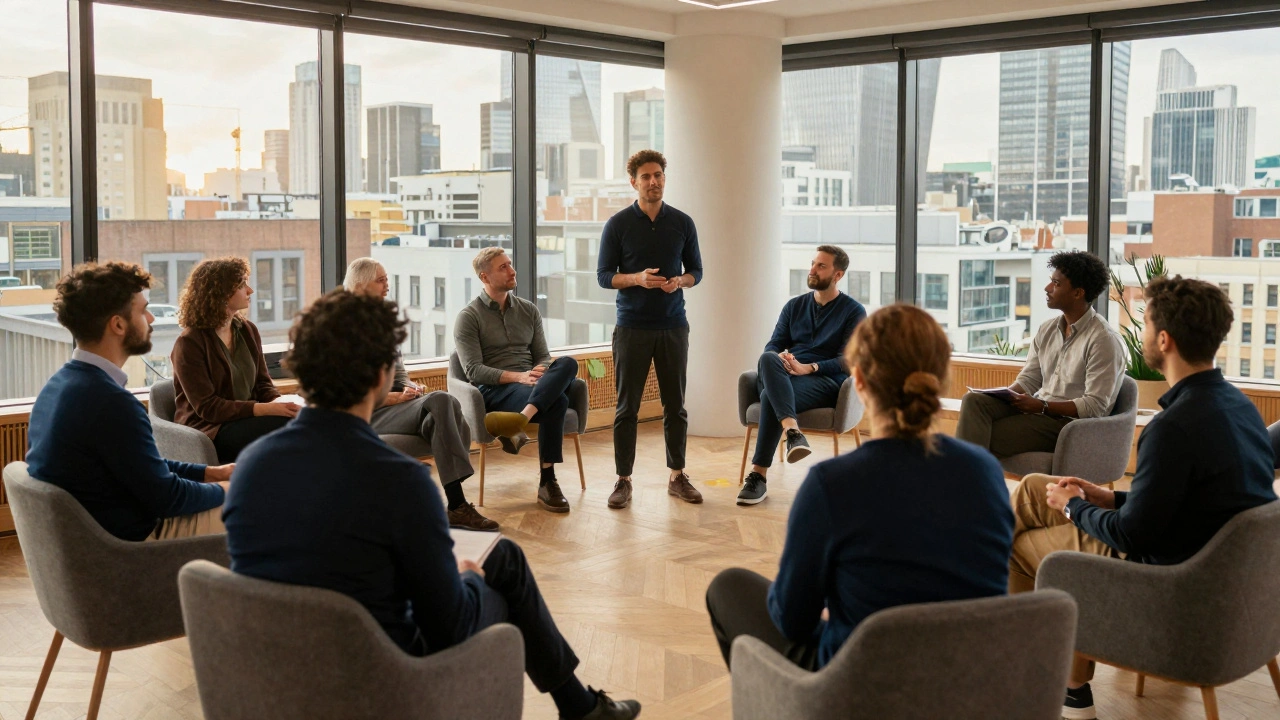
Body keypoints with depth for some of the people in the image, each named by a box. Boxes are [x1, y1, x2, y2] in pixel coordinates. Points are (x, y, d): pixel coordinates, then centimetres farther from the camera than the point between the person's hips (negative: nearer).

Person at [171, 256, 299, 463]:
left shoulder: (248, 331, 11)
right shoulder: (189, 343, -10)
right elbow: (207, 406, -15)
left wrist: (280, 404, -13)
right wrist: (265, 409, -25)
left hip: (247, 421, 6)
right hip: (210, 431, -6)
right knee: (288, 426, -30)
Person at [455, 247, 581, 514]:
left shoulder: (529, 310, 19)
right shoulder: (469, 317, 3)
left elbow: (543, 356, 16)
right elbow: (473, 370, -7)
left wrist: (540, 373, -11)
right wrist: (517, 377, -22)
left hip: (537, 384, 5)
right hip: (494, 390, -5)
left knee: (567, 363, -33)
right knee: (556, 401, -37)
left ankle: (520, 420, -52)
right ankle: (546, 482, -36)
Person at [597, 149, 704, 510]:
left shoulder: (682, 223, 6)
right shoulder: (618, 224, -1)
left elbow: (696, 270, 11)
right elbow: (604, 275, -1)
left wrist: (680, 281, -11)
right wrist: (638, 279, -18)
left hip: (673, 327, 2)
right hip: (632, 327, -2)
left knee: (675, 405, 7)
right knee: (627, 407, 1)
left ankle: (677, 476, 19)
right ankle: (623, 480, 8)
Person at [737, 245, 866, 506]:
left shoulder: (854, 312, 5)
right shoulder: (794, 306, 21)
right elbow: (773, 346, 14)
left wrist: (809, 368, -21)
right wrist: (779, 359, -13)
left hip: (826, 382, -4)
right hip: (783, 378, 4)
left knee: (770, 397, -36)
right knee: (768, 359, -35)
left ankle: (758, 475, -37)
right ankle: (792, 431, -52)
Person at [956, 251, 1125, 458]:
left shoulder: (1104, 340, -10)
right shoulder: (1047, 330, 13)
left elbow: (1094, 406, -15)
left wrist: (1042, 406, -20)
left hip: (1070, 423, -7)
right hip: (1036, 411, 7)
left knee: (984, 438, -25)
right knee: (974, 400, -20)